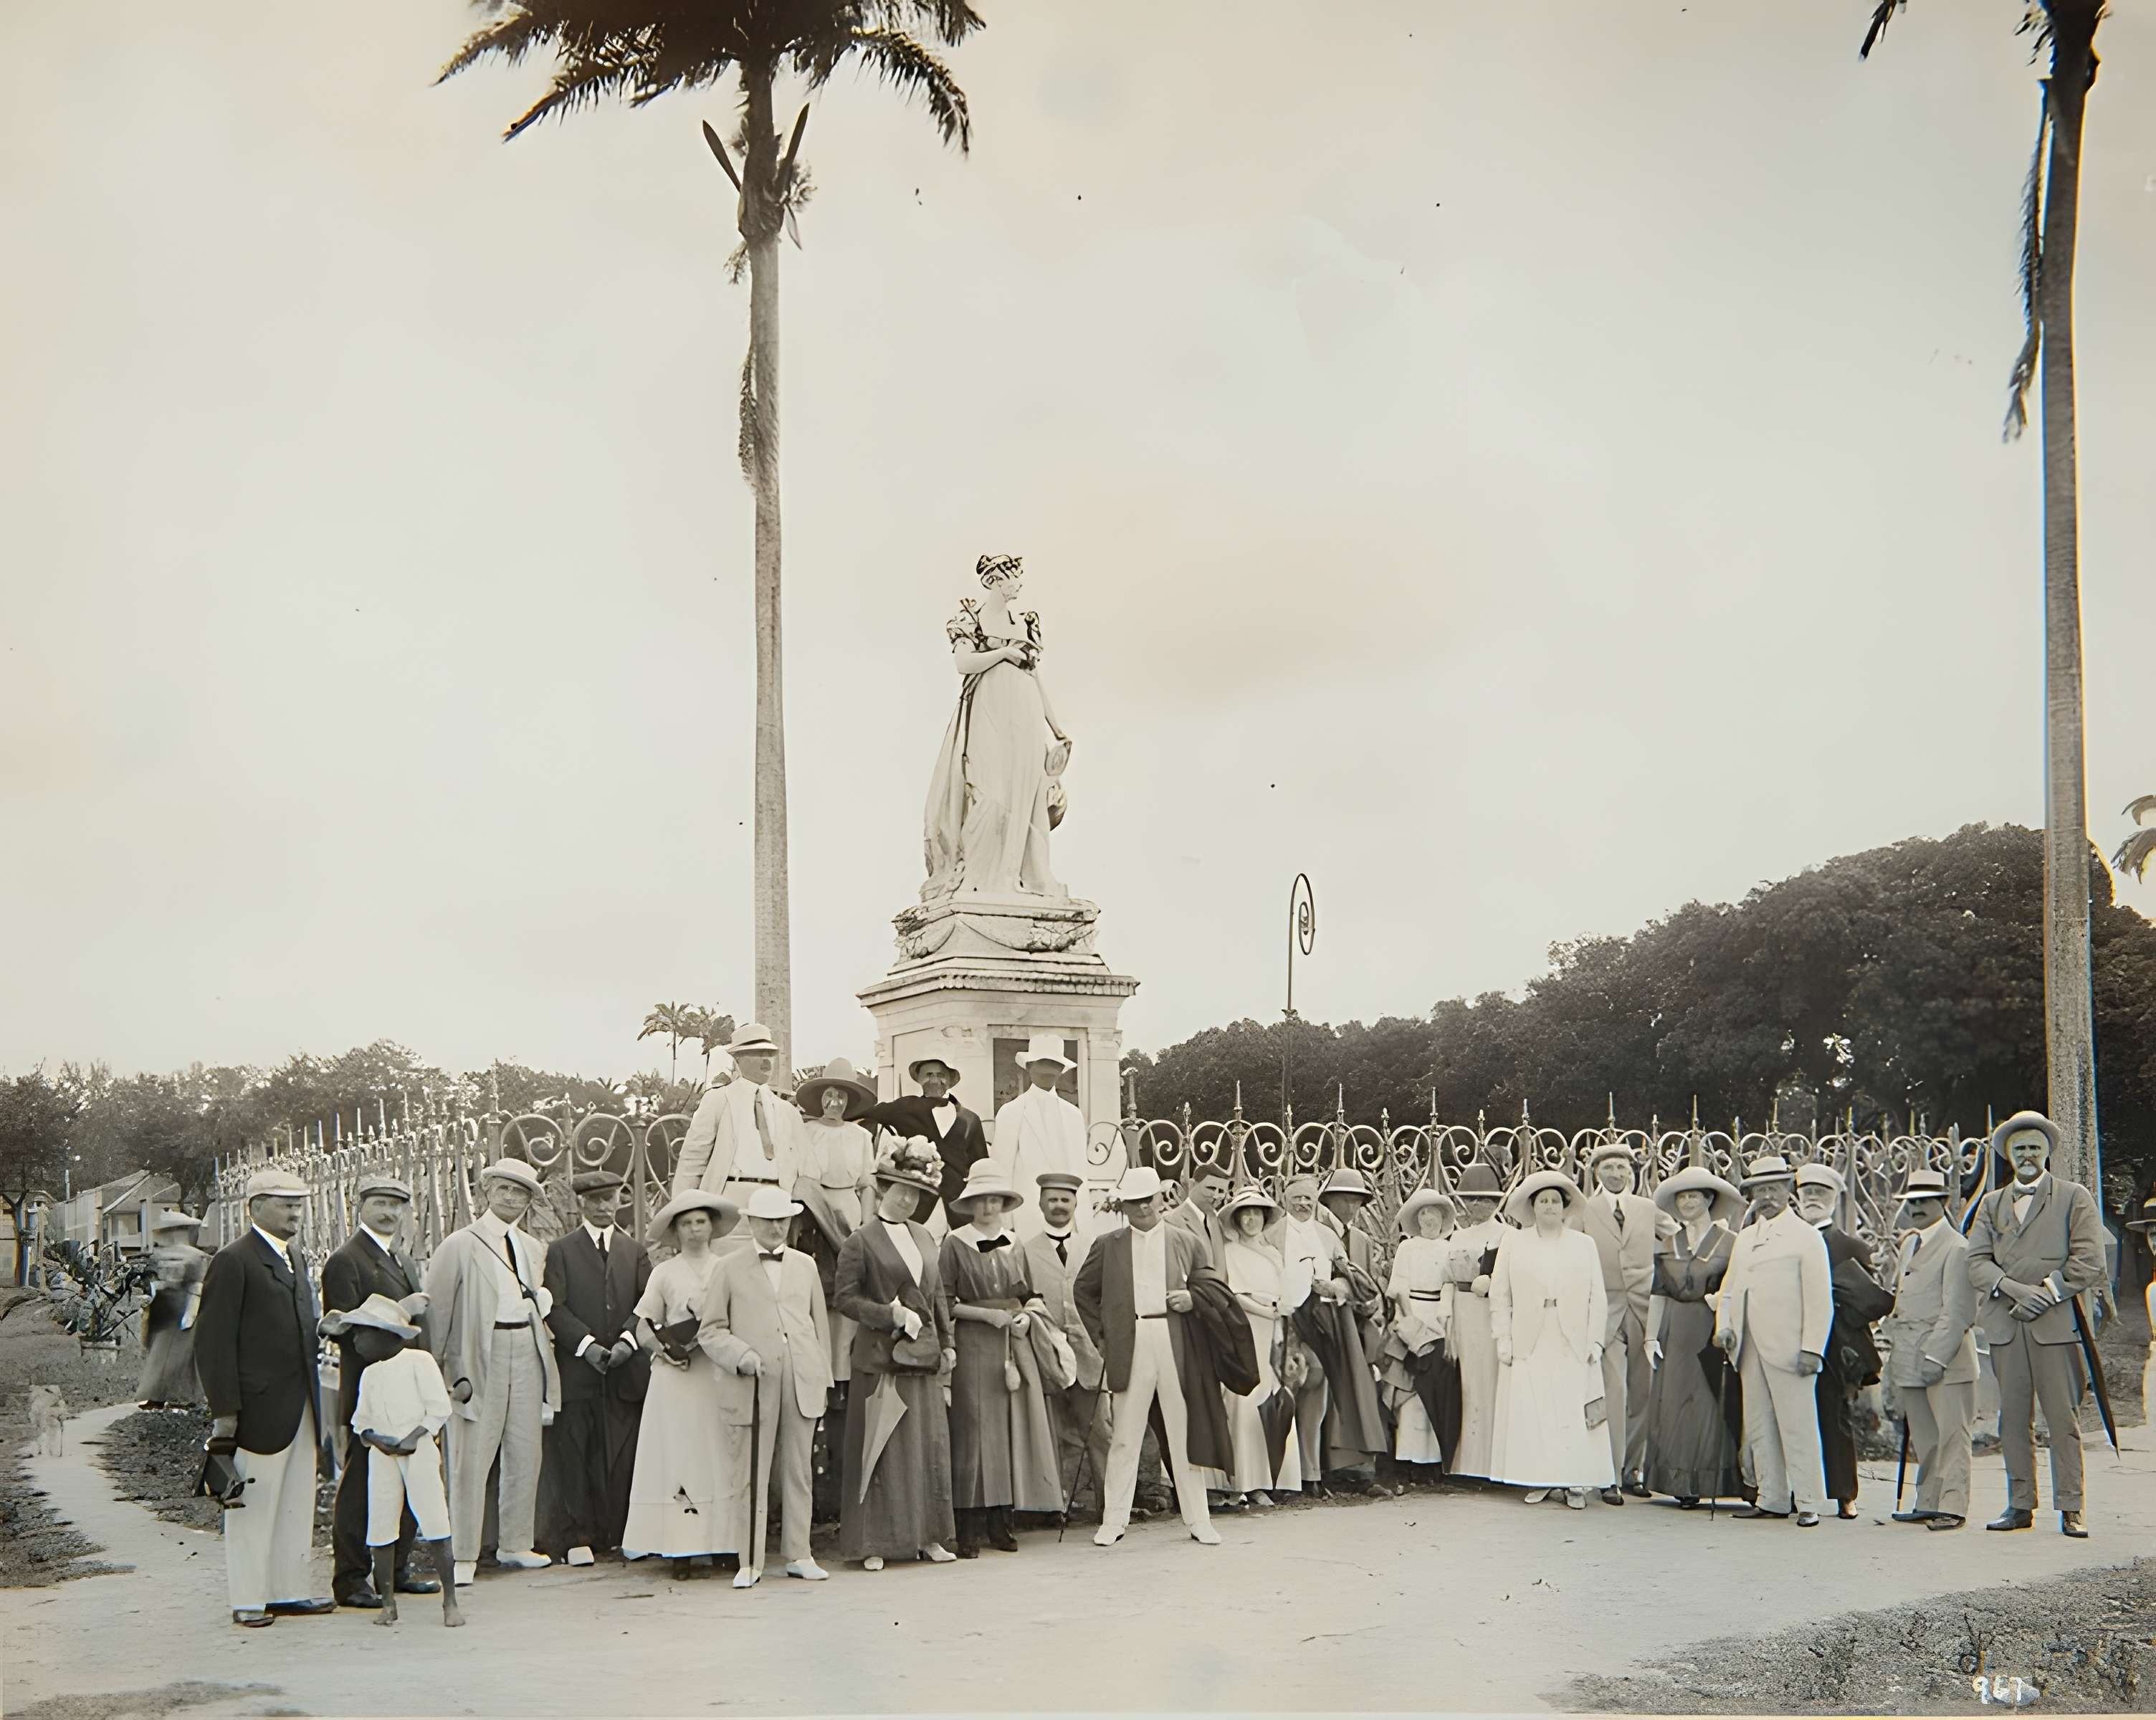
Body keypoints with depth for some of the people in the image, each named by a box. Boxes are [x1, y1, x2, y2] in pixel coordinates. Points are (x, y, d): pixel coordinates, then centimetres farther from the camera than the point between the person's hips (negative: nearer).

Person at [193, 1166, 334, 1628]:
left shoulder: (297, 1257, 17)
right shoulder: (232, 1261, -10)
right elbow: (214, 1339, -13)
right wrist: (224, 1410, -16)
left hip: (300, 1406, 8)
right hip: (258, 1408, -8)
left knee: (297, 1503, 12)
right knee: (253, 1504, -1)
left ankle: (289, 1591, 20)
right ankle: (249, 1599, 6)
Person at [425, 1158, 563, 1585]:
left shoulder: (532, 1249, 16)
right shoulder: (460, 1246, -3)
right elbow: (436, 1310, -6)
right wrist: (451, 1371, -10)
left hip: (527, 1354, 6)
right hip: (481, 1358, -6)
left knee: (525, 1454, 9)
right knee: (471, 1458, -5)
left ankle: (516, 1545, 21)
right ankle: (463, 1555, 1)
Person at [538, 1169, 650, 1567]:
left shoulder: (635, 1251, 15)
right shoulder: (561, 1251, 6)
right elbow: (554, 1308, -3)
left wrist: (627, 1340, -10)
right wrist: (586, 1344, -14)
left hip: (626, 1370, 2)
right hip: (576, 1371, -2)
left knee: (623, 1456, 1)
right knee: (573, 1456, -2)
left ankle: (620, 1533, 9)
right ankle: (575, 1538, 3)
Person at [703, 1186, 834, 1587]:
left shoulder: (805, 1266, 16)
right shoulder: (729, 1268, 7)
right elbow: (712, 1330, 4)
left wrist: (823, 1380, 11)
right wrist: (740, 1355, -13)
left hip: (802, 1385, 3)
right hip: (754, 1386, -3)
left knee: (798, 1473, 6)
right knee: (754, 1476, -2)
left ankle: (798, 1555, 14)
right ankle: (750, 1563, 3)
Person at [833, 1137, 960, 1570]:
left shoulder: (924, 1237, 14)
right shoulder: (862, 1241, -4)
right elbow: (847, 1298, -7)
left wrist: (947, 1342, 12)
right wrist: (891, 1314, -16)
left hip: (924, 1356, 6)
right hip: (881, 1359, -6)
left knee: (931, 1447, 7)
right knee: (880, 1452, -3)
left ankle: (928, 1537, 15)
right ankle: (874, 1543, 2)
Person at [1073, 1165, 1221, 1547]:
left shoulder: (1188, 1243, 10)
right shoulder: (1107, 1245, 9)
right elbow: (1084, 1290, 15)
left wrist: (1193, 1299, -5)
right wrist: (1101, 1336, 7)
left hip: (1177, 1348, 0)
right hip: (1129, 1349, 0)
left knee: (1185, 1436, 3)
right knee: (1123, 1438, 2)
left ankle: (1198, 1520, 10)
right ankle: (1114, 1520, 8)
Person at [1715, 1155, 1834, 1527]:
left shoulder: (1805, 1236, 0)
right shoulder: (1745, 1238, 20)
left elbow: (1820, 1299, -5)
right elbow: (1729, 1288, 22)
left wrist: (1812, 1349, -13)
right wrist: (1724, 1326, 4)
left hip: (1787, 1349, -6)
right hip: (1750, 1350, 7)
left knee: (1797, 1426, -6)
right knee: (1759, 1428, 8)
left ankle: (1808, 1503, -1)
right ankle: (1772, 1499, 14)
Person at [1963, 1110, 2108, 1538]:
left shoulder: (2075, 1198, 9)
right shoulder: (1991, 1204, 18)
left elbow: (2089, 1262, -1)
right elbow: (1977, 1262, 7)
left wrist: (2045, 1294, -9)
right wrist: (2016, 1290, -10)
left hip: (2056, 1323, -3)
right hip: (2005, 1326, 3)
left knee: (2063, 1417, -5)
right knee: (2013, 1418, 3)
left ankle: (2070, 1509, -2)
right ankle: (2020, 1506, 8)